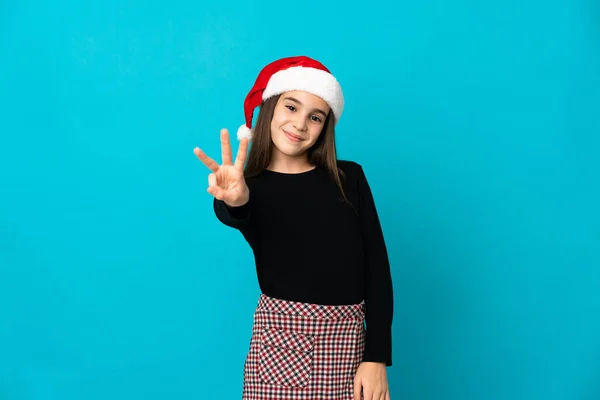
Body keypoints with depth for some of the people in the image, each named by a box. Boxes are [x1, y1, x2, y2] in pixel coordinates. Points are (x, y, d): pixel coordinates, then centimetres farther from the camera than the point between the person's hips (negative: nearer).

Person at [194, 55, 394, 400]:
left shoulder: (349, 178, 4)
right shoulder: (251, 187, 0)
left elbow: (377, 267, 1)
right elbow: (233, 216, -24)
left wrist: (377, 357, -5)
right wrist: (234, 200, -47)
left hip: (347, 340, 1)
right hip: (280, 339, -1)